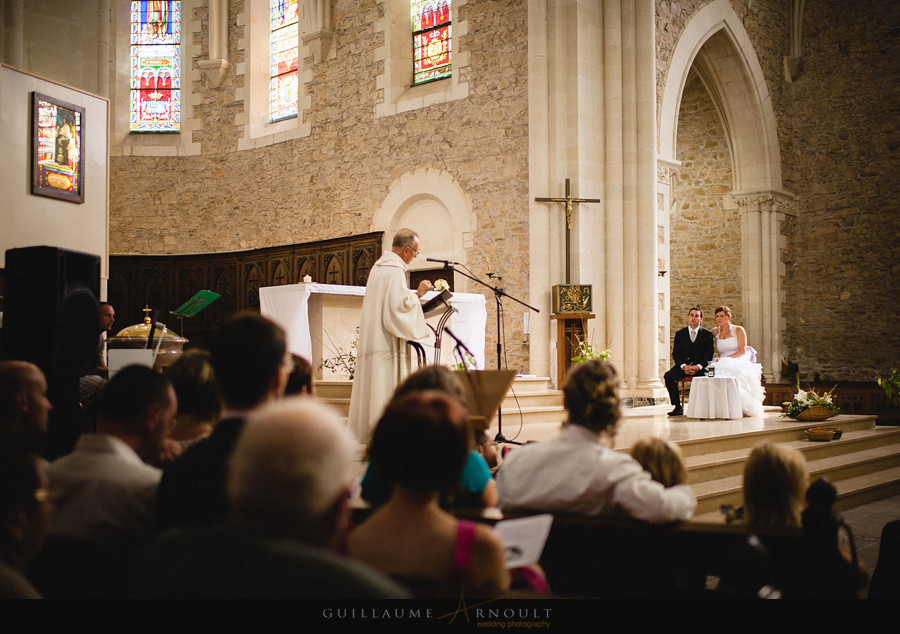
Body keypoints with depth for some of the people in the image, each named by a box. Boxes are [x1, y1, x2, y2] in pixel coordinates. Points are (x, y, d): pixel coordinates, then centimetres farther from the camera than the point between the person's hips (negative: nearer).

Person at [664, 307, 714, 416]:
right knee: (668, 376, -27)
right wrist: (684, 366, -14)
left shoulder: (707, 334, 8)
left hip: (700, 367, -2)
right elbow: (675, 354, 6)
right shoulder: (680, 334, 12)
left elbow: (709, 355, 1)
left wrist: (698, 367, -17)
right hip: (683, 365, 2)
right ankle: (678, 407, -18)